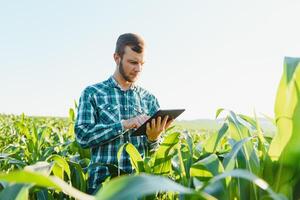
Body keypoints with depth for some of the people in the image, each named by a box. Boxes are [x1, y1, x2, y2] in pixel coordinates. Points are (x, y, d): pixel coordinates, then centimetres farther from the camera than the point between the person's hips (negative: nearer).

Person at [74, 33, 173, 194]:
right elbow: (82, 135, -8)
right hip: (103, 182, -2)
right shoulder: (92, 93, 2)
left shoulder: (149, 99, 9)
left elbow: (152, 149, 9)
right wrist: (124, 124, -16)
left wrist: (153, 138, -13)